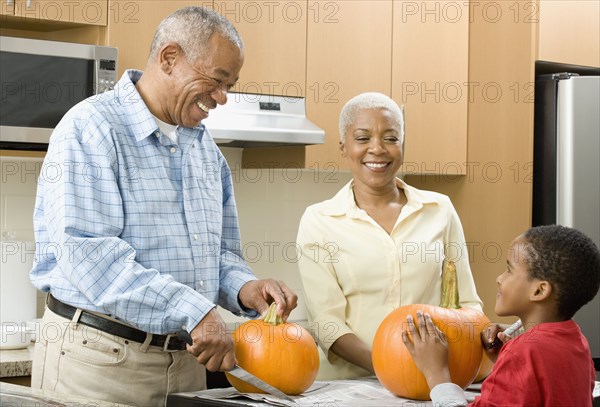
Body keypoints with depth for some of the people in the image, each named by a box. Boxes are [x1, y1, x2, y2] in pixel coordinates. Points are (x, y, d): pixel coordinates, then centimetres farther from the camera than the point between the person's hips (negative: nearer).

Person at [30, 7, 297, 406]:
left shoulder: (206, 148, 14)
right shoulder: (91, 129, -11)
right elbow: (88, 253, -22)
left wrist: (243, 288, -4)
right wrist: (194, 311, -26)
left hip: (187, 357, 7)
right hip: (99, 357, -7)